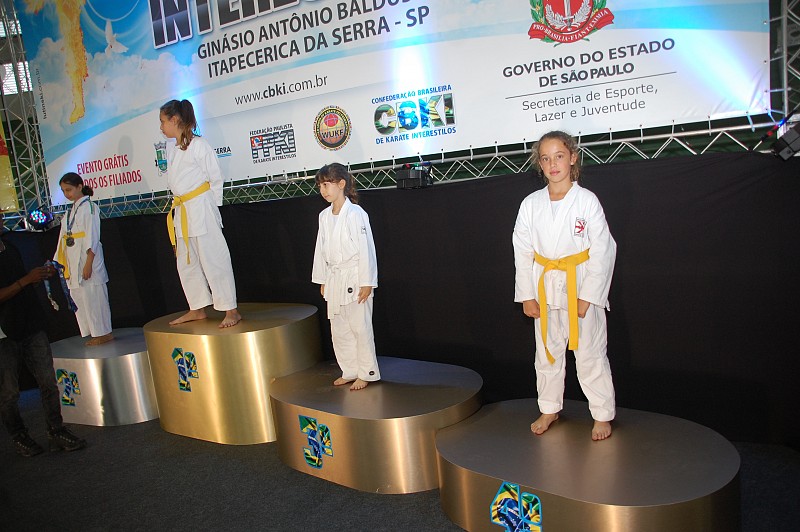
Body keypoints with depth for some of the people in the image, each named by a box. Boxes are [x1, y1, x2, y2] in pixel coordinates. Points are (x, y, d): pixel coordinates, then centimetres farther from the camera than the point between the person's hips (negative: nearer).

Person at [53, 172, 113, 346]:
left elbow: (92, 237, -13)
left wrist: (89, 263, -18)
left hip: (87, 257, -8)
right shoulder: (70, 211, 18)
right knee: (79, 296, 8)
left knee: (92, 296, -6)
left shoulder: (88, 207, -7)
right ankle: (95, 332, 15)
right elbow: (64, 238, 19)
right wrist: (60, 262, 15)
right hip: (73, 262, 8)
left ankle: (103, 333, 3)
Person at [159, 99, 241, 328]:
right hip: (181, 212, 9)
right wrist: (180, 203, 11)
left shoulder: (199, 145, -10)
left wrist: (209, 206, -3)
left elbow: (216, 178, -6)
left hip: (201, 209, -8)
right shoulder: (170, 148, 12)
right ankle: (197, 309, 27)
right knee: (186, 262, 14)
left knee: (213, 259, -6)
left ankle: (231, 310, 2)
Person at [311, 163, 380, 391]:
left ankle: (366, 373, 16)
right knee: (339, 329, 14)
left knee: (360, 327, 1)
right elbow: (321, 249, 14)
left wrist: (367, 283, -16)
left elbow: (366, 249, -15)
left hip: (354, 278, -7)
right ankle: (349, 371, 28)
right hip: (334, 280, 7)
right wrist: (323, 280, 15)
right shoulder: (324, 216, 8)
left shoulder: (355, 213, -13)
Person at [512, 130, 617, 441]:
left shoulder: (587, 200, -9)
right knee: (547, 352, 15)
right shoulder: (531, 204, 0)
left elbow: (603, 250, -9)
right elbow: (522, 252, 4)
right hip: (545, 288, 4)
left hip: (582, 288, -3)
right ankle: (549, 409, 33)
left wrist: (587, 296, -12)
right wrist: (526, 295, 0)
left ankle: (603, 415, 22)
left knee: (590, 354, 3)